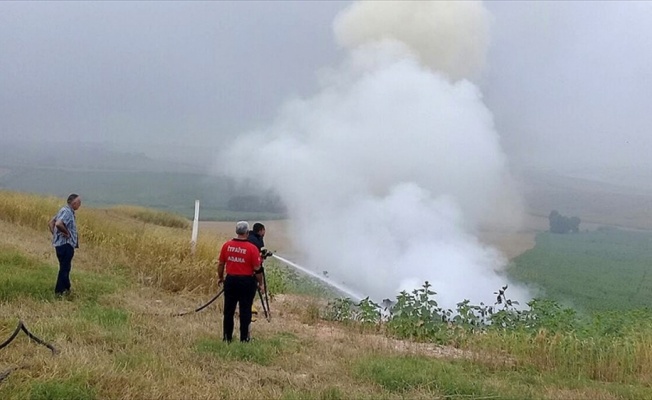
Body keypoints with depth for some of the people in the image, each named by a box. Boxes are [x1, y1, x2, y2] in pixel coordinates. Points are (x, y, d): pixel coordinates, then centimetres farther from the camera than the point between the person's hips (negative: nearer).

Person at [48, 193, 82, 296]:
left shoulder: (65, 210, 14)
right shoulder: (67, 212, -17)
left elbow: (50, 223, 18)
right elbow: (59, 224, -34)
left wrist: (54, 234, 10)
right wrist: (66, 232, -19)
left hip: (61, 243, 10)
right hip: (65, 244, -10)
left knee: (65, 267, 19)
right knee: (64, 268, -3)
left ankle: (66, 288, 29)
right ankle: (59, 291, 2)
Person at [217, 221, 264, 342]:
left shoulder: (227, 245, -2)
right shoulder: (252, 248, -12)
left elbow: (221, 264, 5)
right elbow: (257, 269, -10)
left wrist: (220, 277, 20)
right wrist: (260, 284, 2)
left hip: (231, 280, 3)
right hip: (247, 281, -3)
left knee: (229, 310, 12)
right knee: (245, 310, 5)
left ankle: (227, 337, 18)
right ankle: (244, 338, 9)